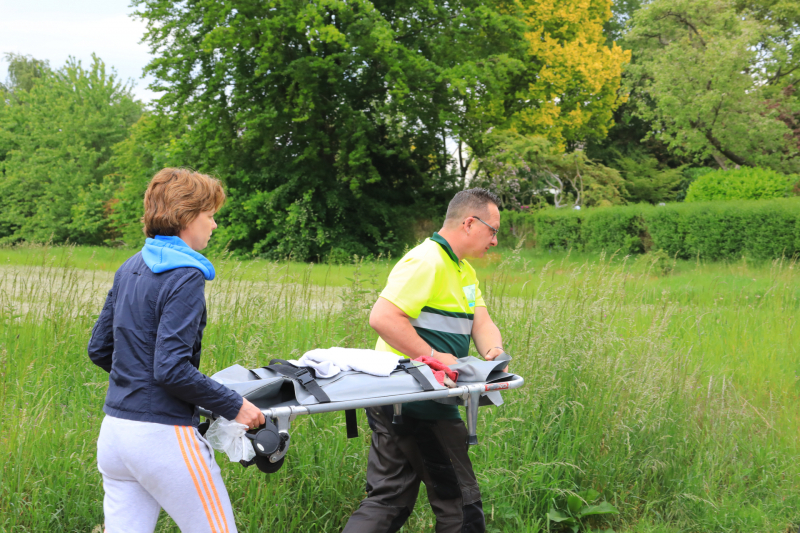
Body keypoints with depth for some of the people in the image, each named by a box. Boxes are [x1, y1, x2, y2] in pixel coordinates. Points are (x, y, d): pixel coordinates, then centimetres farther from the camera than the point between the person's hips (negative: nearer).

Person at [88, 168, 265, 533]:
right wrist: (233, 406, -12)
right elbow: (171, 368, -21)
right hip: (162, 437, -8)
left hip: (113, 432, 8)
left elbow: (99, 349, 17)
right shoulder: (185, 277, -14)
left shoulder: (129, 269, 12)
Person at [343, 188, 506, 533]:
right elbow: (382, 317, -24)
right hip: (418, 406, -10)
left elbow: (481, 322, 11)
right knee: (460, 503, 2)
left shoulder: (463, 270, 18)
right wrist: (435, 356, -24)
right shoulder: (428, 261, -15)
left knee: (388, 499, 13)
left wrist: (494, 351, -11)